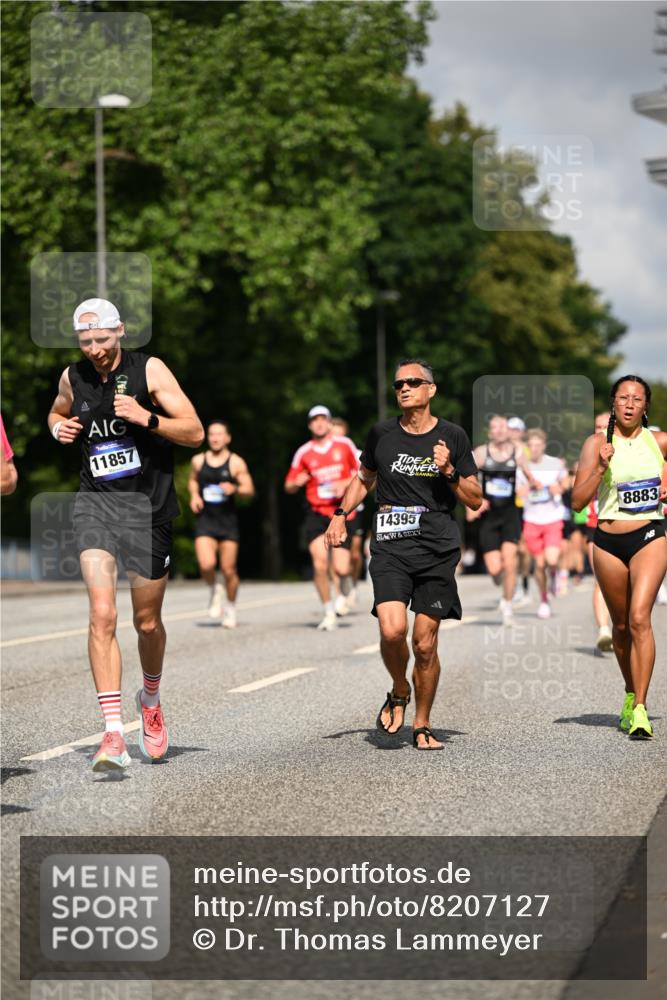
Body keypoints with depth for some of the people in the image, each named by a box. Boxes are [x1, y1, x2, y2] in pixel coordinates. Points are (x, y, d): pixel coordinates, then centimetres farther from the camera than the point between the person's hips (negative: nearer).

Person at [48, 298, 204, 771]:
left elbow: (195, 433, -8)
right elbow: (57, 413, 28)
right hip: (95, 502, 1)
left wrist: (145, 416, -22)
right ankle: (114, 734, -19)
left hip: (148, 506, -1)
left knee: (146, 622, 10)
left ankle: (151, 699, 42)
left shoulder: (149, 369, -6)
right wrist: (59, 428, 5)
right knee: (102, 613, -17)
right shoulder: (72, 377, 5)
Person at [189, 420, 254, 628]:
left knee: (229, 570, 1)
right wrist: (194, 495, 5)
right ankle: (214, 590, 15)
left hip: (228, 521, -1)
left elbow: (249, 489, 0)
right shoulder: (198, 461, 7)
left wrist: (234, 489, -20)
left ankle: (231, 608, 23)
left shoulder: (236, 462, -1)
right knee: (206, 565, -18)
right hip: (205, 519, 1)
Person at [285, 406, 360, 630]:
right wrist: (297, 483, -13)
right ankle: (329, 611, 2)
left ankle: (343, 594, 27)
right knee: (320, 563, -16)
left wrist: (345, 484, -9)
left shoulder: (344, 445, 3)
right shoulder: (304, 452, 4)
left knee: (341, 568, -9)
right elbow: (289, 486, 10)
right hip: (316, 513, 1)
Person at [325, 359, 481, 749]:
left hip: (438, 549, 0)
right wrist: (341, 515, 11)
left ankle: (422, 726, 16)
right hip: (391, 546, 0)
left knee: (425, 644, -2)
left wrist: (449, 472, -8)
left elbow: (476, 500, 9)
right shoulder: (381, 434, 9)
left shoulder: (452, 436, 5)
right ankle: (399, 693, 11)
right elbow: (364, 479, 26)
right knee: (392, 630, -20)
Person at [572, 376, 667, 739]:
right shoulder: (597, 443, 1)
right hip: (608, 542, 1)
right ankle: (631, 693, 36)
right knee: (621, 624, 12)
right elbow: (578, 500, -5)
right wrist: (601, 467, -17)